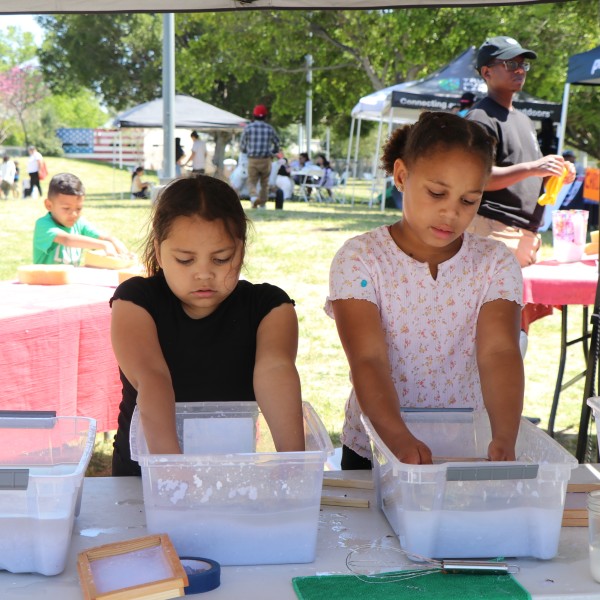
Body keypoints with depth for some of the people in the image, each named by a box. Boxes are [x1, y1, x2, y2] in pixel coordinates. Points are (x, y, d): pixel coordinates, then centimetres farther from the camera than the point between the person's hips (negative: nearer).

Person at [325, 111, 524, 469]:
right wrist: (401, 440, -33)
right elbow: (368, 360, -17)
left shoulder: (495, 264, 0)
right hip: (374, 451, -1)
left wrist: (505, 439, -31)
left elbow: (499, 353, -14)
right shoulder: (360, 259, -6)